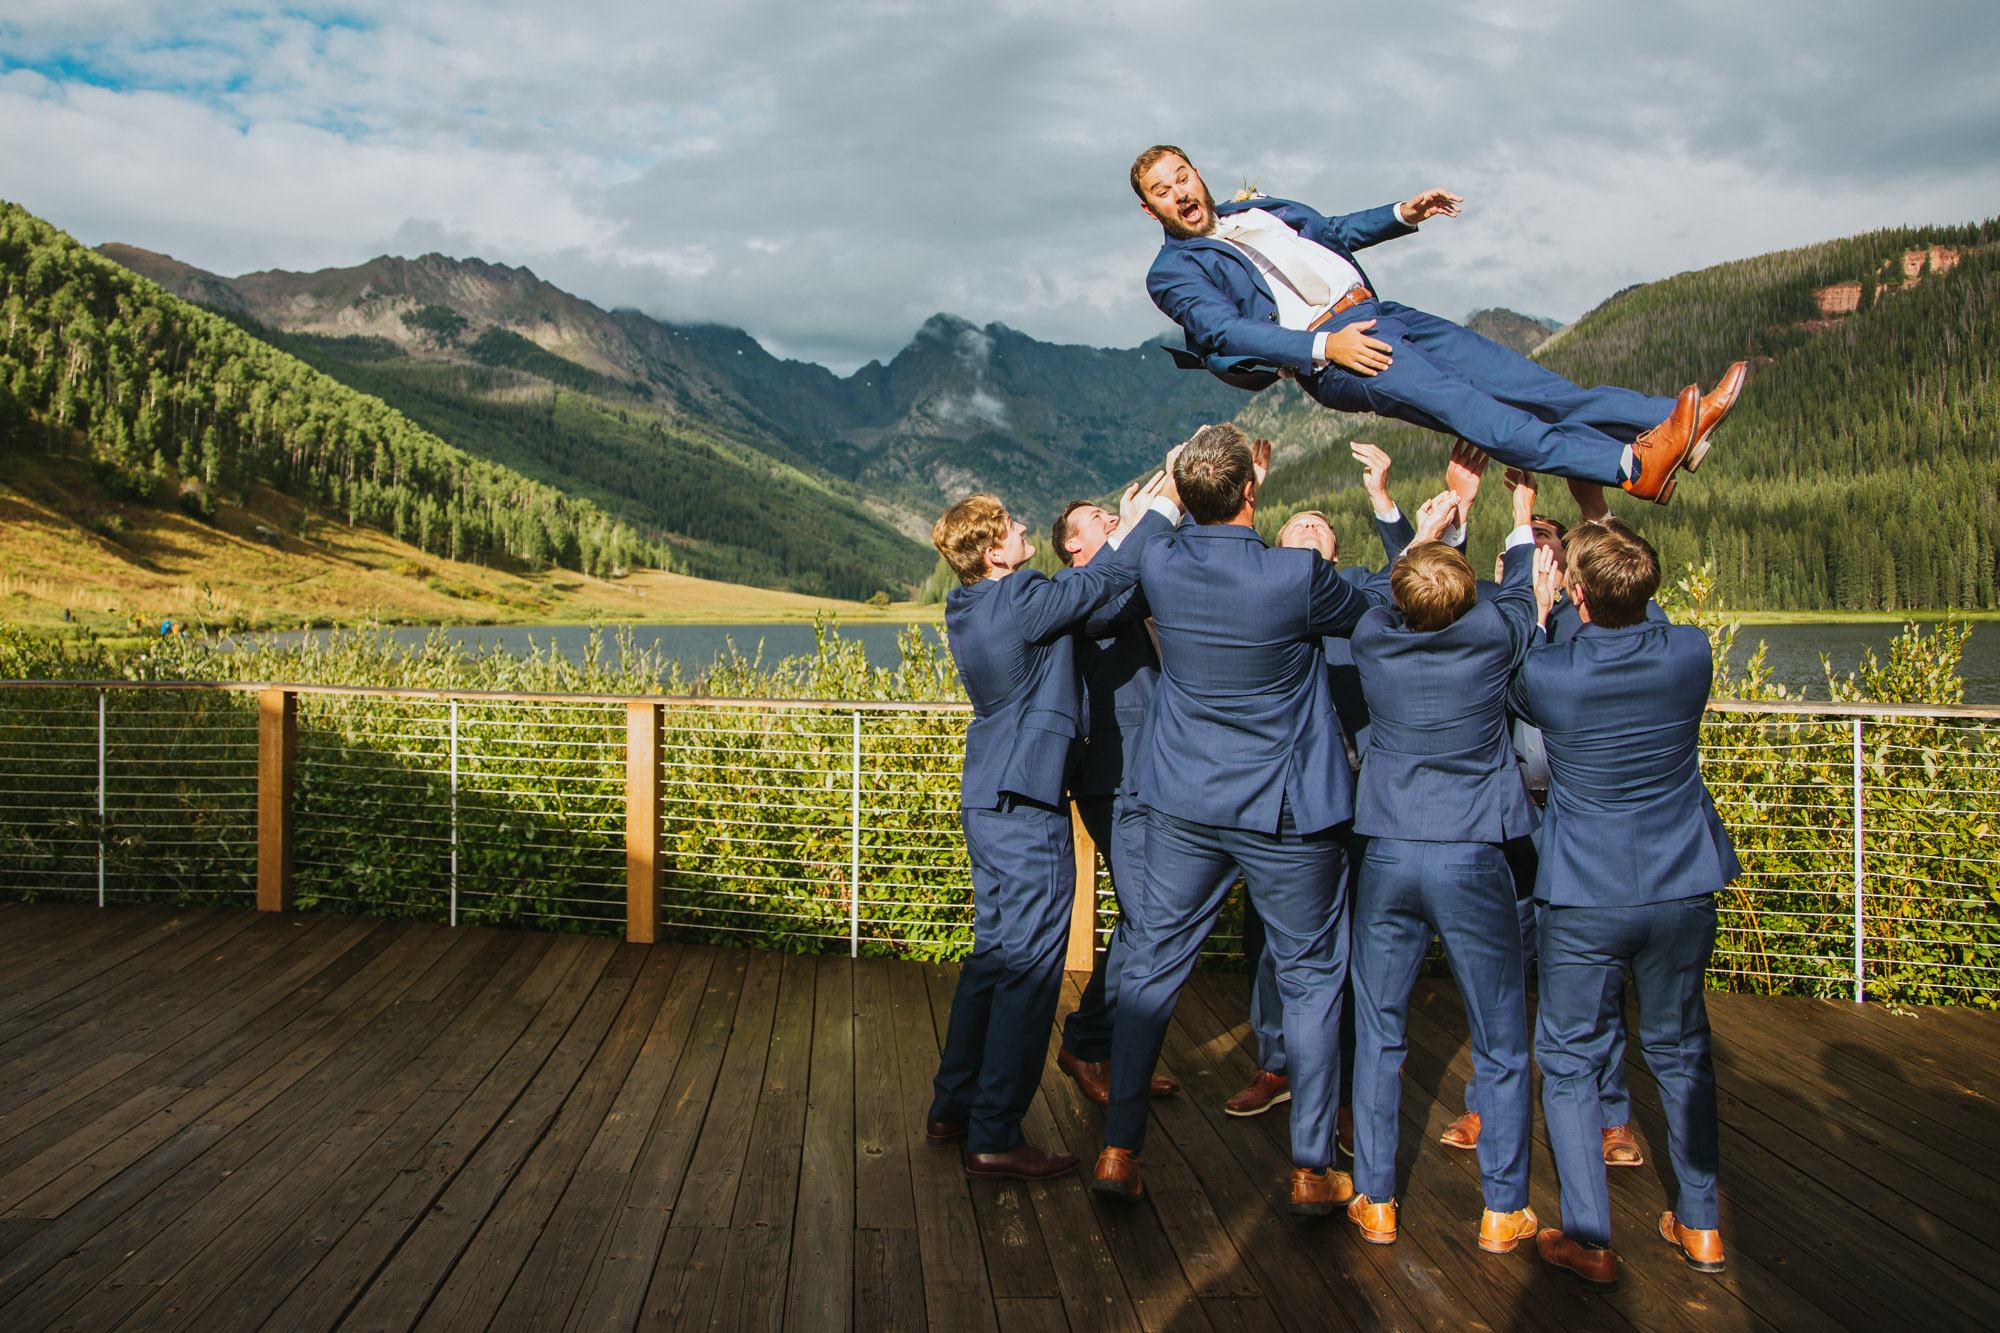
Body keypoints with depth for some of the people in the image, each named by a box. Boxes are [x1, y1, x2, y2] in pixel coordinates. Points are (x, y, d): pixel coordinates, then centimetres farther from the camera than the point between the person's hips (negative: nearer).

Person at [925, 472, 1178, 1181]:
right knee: (1029, 968, -3)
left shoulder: (968, 609, 11)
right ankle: (995, 1137, 3)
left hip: (986, 803, 10)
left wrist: (1129, 528, 21)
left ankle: (952, 1108, 26)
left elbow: (1080, 589, 21)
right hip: (1028, 810, -10)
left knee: (993, 954, 18)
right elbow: (1107, 583, -9)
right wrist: (1158, 515, 5)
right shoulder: (1021, 601, -18)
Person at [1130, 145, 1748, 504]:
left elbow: (1334, 230, 35)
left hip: (1377, 314, 7)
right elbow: (1227, 332, -10)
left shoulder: (1256, 209, 27)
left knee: (1524, 382, -10)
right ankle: (1631, 465, -41)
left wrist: (1403, 213, 19)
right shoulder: (1172, 271, 5)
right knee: (1461, 404, -29)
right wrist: (1324, 346, -21)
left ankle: (1672, 422, -20)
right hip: (1327, 354, -7)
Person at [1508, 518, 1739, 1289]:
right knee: (1679, 1052, 19)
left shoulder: (1546, 675, -18)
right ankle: (1700, 1226, 28)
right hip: (1684, 888, 4)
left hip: (1585, 898, -3)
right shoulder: (1691, 654, -10)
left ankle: (1589, 1241, 9)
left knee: (1568, 1060, 10)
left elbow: (1505, 686, 6)